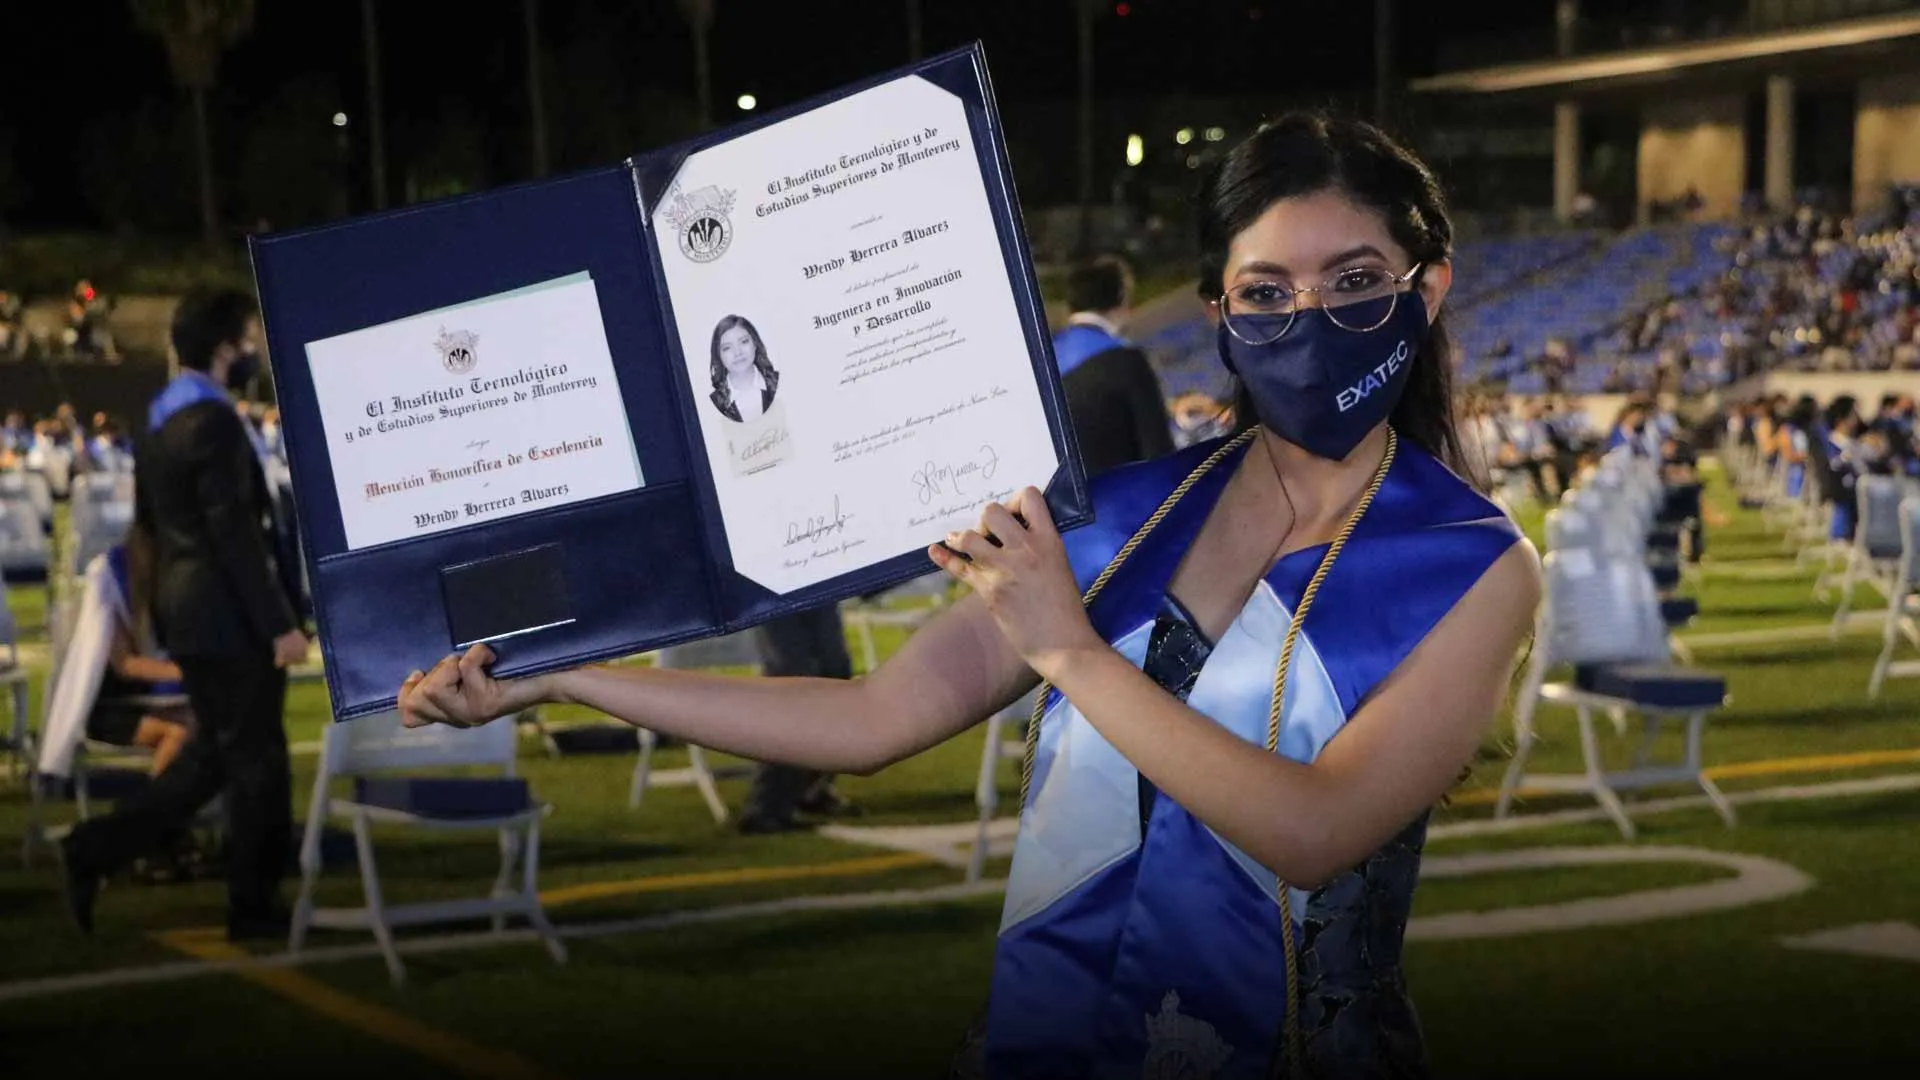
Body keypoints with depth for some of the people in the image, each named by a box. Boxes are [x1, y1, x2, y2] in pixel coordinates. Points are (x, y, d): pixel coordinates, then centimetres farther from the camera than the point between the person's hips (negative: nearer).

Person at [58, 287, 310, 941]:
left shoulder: (161, 416, 11)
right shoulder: (215, 422, -19)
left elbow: (147, 515, 19)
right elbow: (236, 535, -22)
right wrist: (280, 623, -20)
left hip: (183, 608, 10)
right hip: (227, 616, -10)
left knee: (215, 753, 19)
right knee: (257, 758, 2)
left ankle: (97, 850, 15)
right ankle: (254, 905, 12)